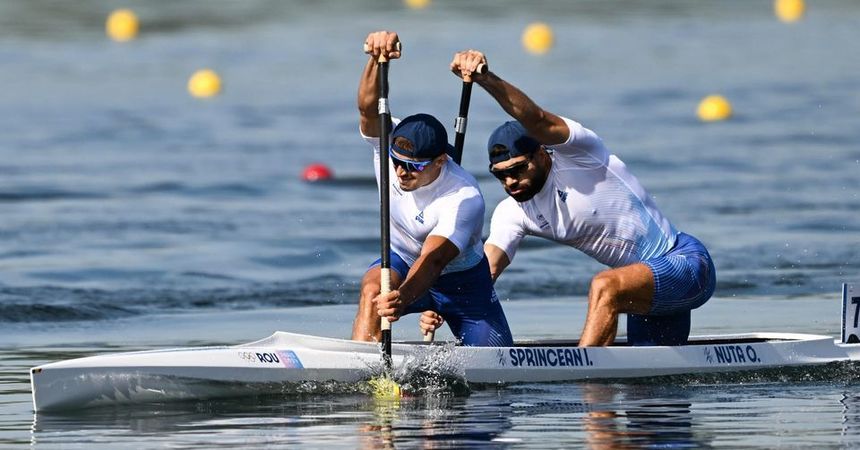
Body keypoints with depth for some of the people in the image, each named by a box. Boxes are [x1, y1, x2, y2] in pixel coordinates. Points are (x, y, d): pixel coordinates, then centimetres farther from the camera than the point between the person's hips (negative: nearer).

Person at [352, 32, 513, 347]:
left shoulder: (465, 199, -34)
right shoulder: (389, 145, -22)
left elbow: (433, 260, -46)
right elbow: (369, 107, -42)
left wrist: (402, 299, -65)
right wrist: (377, 58, -62)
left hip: (462, 279, -2)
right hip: (403, 262, 2)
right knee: (373, 288, -34)